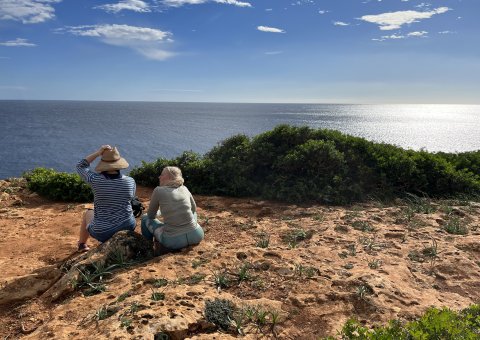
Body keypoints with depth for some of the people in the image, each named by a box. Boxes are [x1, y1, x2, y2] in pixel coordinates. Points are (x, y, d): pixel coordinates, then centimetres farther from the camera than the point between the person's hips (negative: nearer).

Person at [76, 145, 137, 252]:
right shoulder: (130, 181, -13)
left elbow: (80, 166, 1)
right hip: (128, 227, 2)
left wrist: (98, 153, -8)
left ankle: (82, 244, 54)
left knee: (88, 213, 33)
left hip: (102, 233, -1)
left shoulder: (96, 180, -19)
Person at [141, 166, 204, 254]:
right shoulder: (184, 188, 8)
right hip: (196, 236, 3)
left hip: (173, 241, -3)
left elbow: (151, 215, 12)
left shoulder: (159, 190, -2)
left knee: (145, 218, 23)